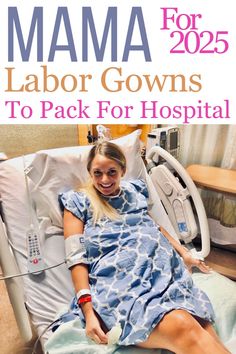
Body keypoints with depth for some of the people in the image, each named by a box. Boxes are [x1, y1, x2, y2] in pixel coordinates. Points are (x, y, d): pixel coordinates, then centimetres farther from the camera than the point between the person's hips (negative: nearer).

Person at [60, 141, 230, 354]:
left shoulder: (135, 190, 23)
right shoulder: (78, 201, 9)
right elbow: (77, 258, 1)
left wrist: (184, 253, 25)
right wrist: (88, 310, -10)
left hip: (164, 268, 4)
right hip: (120, 280, -4)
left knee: (204, 332, -26)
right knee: (182, 327, -34)